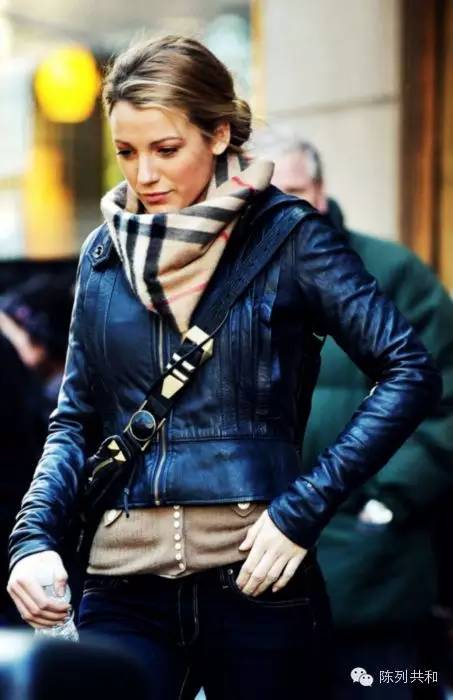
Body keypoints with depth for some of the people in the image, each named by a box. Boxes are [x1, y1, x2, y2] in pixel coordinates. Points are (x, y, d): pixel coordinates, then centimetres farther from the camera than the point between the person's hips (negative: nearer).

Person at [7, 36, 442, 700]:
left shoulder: (289, 238, -3)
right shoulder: (105, 253, 9)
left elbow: (411, 373, -8)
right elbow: (75, 418, 12)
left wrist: (303, 511, -14)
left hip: (258, 578, -2)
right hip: (126, 584, 3)